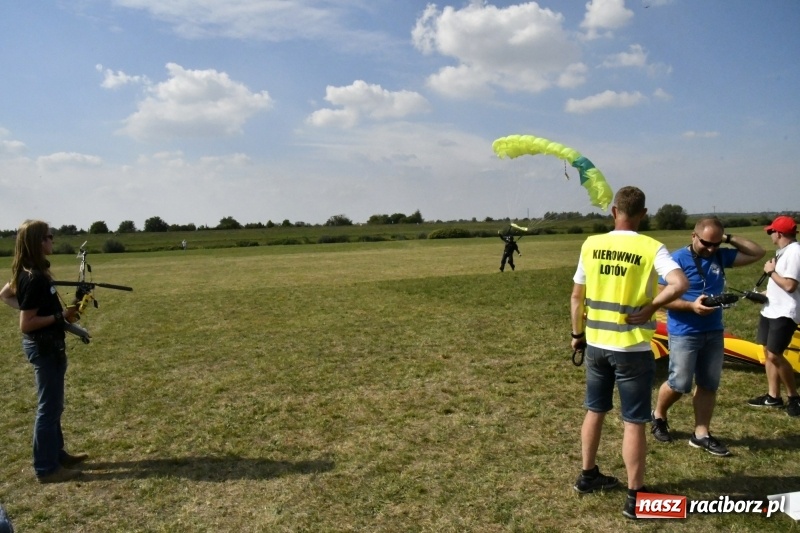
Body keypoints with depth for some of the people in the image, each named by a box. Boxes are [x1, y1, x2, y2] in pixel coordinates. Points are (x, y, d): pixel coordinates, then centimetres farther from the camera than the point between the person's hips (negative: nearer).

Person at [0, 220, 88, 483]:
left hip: (46, 345, 10)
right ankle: (46, 468, 13)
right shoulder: (35, 278, -23)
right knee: (49, 407, 1)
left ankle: (57, 454, 34)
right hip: (44, 347, -10)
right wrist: (60, 316, -18)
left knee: (53, 404, 20)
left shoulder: (30, 272, 6)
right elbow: (26, 324, -23)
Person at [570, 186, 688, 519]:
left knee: (594, 411, 19)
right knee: (633, 422, 6)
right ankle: (635, 497, 17)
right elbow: (680, 284, -26)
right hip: (632, 348, -4)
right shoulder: (650, 248, -11)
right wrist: (650, 308, -13)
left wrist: (577, 334, 15)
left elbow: (577, 296, 4)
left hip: (596, 344, 4)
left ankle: (588, 476, 34)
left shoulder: (591, 245, -1)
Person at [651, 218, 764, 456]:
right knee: (679, 384, 0)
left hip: (714, 332, 6)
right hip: (684, 334, -6)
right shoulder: (678, 259, -13)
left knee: (708, 385, 9)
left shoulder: (721, 256, 6)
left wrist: (730, 238, 0)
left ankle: (701, 434, 19)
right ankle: (658, 416, 27)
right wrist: (691, 305, -28)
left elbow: (758, 253, 12)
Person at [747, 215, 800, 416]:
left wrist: (770, 271, -14)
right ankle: (773, 397, 21)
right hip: (771, 309, 10)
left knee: (774, 355, -9)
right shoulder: (783, 251, 12)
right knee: (768, 352, 12)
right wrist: (765, 293, 15)